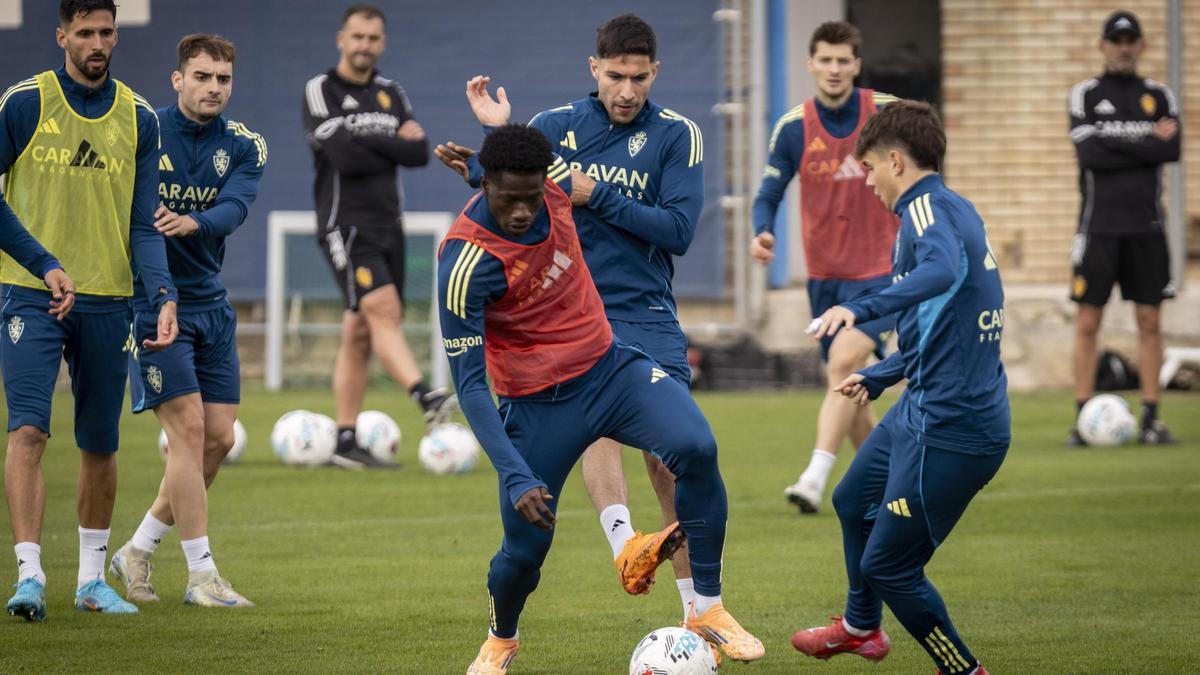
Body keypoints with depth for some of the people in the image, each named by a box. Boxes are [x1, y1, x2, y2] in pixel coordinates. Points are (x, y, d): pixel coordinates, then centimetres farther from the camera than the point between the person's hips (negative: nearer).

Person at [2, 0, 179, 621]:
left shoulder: (139, 119, 6)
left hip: (106, 300, 3)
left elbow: (144, 225, 5)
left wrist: (163, 297, -9)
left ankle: (91, 578, 23)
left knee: (99, 447, 9)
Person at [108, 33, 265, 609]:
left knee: (219, 438, 4)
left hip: (210, 304, 5)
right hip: (150, 299, -5)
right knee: (189, 429, -12)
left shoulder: (243, 147, 2)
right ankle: (201, 575, -7)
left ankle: (138, 550, 19)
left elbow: (235, 207, -16)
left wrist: (191, 222, -37)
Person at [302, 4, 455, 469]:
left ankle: (345, 442, 9)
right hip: (345, 225, -6)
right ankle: (424, 397, -40)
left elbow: (420, 153, 1)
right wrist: (394, 143, -5)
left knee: (360, 334, 6)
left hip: (388, 225, 6)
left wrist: (368, 143, -9)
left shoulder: (391, 94, 14)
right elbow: (344, 155, -17)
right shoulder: (321, 91, -4)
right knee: (383, 309, -24)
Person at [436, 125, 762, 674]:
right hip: (538, 402, -4)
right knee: (525, 547, 0)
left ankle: (707, 610, -10)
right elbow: (469, 385, -25)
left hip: (611, 365, 4)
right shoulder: (464, 263, -26)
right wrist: (516, 478, -31)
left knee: (696, 448, -22)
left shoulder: (552, 188, -10)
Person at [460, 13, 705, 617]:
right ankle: (625, 547, -49)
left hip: (648, 316, 1)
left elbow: (678, 230, -7)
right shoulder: (554, 128, 6)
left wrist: (596, 195, -12)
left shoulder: (677, 135, 3)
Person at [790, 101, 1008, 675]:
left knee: (888, 565, -3)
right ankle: (861, 627, 51)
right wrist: (879, 376, 40)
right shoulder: (957, 210, 15)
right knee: (853, 502, 30)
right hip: (921, 410, 11)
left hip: (949, 428, -11)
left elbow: (945, 268, -39)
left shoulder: (926, 208, -15)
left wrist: (861, 308, -50)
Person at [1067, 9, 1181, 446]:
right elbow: (1089, 152, -12)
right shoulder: (1085, 95, 3)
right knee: (1088, 322, -3)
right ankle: (1083, 418, 0)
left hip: (1146, 225, 2)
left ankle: (1151, 418, 5)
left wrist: (1116, 142, -10)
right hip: (1099, 225, -2)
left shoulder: (1159, 96, 9)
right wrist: (1147, 144, -9)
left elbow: (1172, 150, -7)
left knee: (1149, 321, 2)